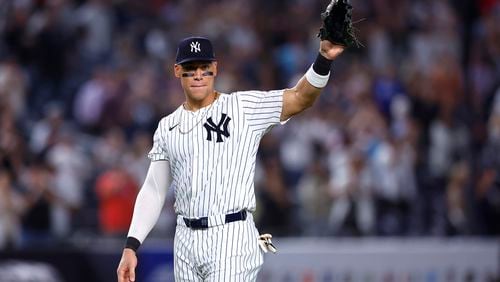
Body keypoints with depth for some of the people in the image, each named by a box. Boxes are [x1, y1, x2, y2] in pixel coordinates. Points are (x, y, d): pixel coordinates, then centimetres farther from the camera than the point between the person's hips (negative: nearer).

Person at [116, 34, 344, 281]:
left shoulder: (245, 107, -1)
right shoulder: (167, 127, 12)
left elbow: (300, 98, -12)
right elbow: (153, 191, 13)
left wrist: (324, 58, -31)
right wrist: (131, 246, 4)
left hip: (231, 239, -5)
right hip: (185, 240, 5)